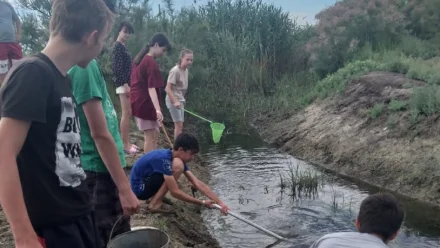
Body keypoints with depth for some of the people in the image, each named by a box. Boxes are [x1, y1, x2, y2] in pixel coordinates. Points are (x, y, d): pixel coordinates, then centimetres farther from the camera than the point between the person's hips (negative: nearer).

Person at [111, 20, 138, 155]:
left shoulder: (123, 46, 19)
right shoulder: (118, 46, -10)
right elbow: (118, 68, -18)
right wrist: (125, 84, -21)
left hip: (126, 83, 10)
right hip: (123, 84, -10)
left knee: (128, 113, 12)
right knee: (126, 114, -9)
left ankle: (127, 142, 19)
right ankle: (125, 145, -5)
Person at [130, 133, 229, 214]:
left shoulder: (178, 159, -1)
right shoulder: (164, 159, -28)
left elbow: (198, 183, -6)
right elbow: (175, 192, -28)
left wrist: (220, 202, -13)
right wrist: (202, 203, -22)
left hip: (147, 181, 9)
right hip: (139, 188, -9)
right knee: (178, 166, -24)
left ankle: (155, 196, 11)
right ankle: (155, 204, -15)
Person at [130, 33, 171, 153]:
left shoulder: (140, 58, 11)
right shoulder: (151, 62, -18)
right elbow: (151, 88, -26)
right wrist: (157, 109, -33)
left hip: (139, 101, 10)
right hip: (145, 102, -10)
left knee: (154, 133, 17)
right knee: (150, 136, -1)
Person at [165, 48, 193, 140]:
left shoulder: (186, 70, 7)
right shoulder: (175, 71, -18)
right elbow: (168, 89, -21)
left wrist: (181, 100, 14)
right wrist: (175, 101, -29)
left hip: (180, 101, 8)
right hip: (173, 101, -8)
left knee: (180, 126, 11)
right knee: (178, 125, -9)